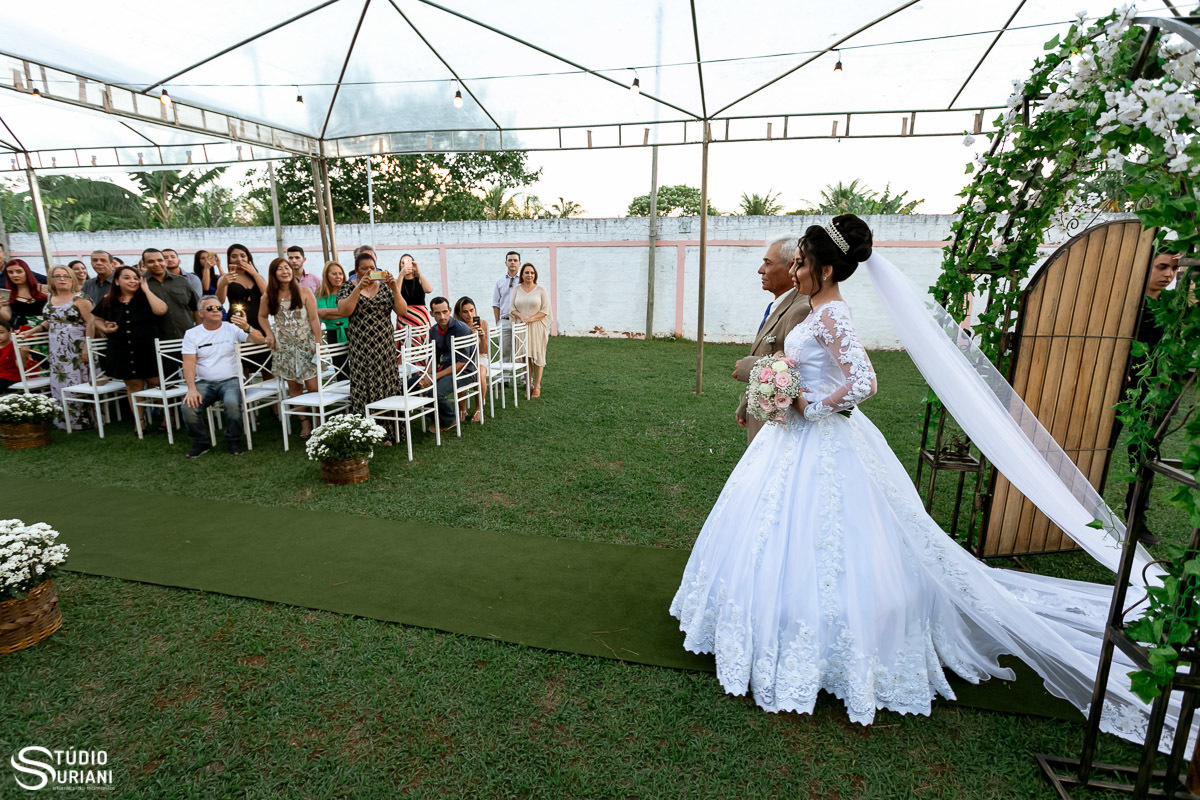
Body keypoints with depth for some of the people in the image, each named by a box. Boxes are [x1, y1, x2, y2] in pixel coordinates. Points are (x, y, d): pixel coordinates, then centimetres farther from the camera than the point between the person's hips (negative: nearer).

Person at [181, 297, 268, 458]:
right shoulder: (192, 334, 7)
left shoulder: (232, 329, 3)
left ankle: (234, 441, -7)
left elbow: (261, 340, -9)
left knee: (232, 403, -32)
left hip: (230, 380, -2)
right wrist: (191, 389, -16)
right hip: (204, 382, 2)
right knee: (188, 407, -24)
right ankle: (201, 443, 3)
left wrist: (247, 328, -31)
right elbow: (189, 363, -2)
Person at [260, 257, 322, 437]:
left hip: (305, 346, -3)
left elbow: (314, 319, -6)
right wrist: (269, 334, 3)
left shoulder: (304, 292, -4)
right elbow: (262, 316, 19)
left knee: (313, 387, -8)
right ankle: (304, 422, 14)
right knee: (294, 387, 6)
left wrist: (318, 343, -10)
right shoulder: (269, 296, 4)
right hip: (284, 348, 3)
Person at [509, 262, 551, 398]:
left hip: (537, 327, -2)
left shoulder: (541, 290, 2)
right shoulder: (516, 289, 8)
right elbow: (512, 308, 4)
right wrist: (521, 316, -15)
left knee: (537, 356, 0)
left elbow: (545, 310, -3)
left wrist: (532, 318, -16)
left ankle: (537, 386, 7)